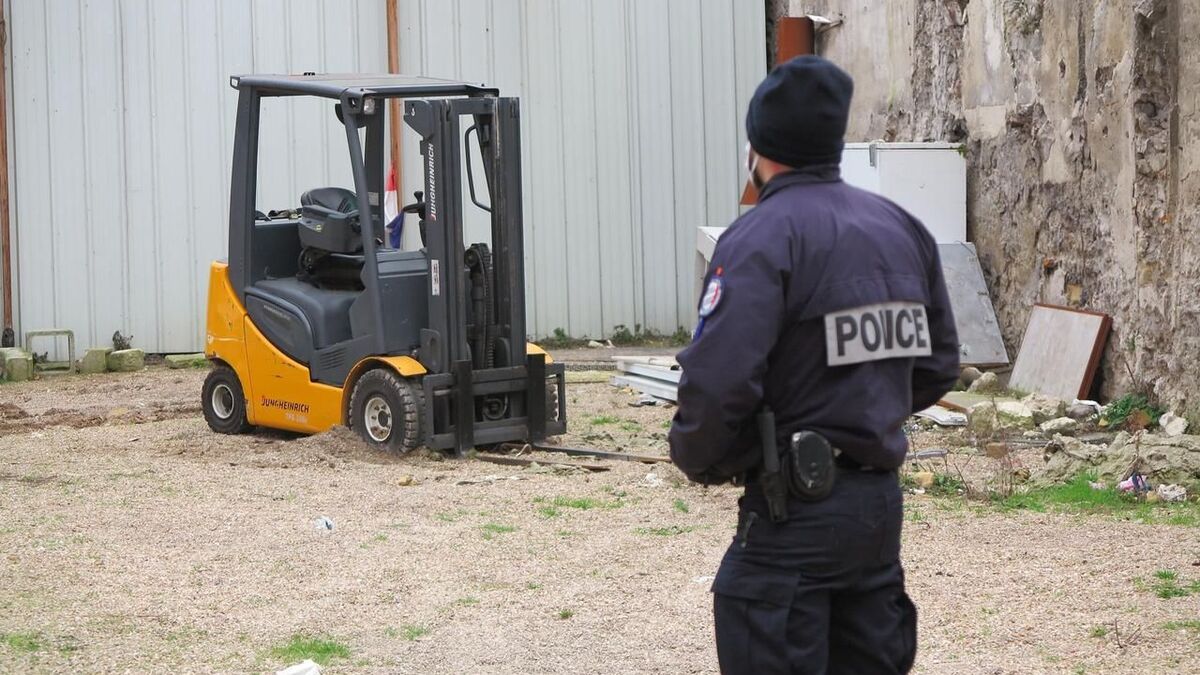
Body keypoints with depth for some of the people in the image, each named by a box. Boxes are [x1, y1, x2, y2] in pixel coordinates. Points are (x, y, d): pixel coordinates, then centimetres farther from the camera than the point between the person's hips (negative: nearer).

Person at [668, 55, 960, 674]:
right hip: (882, 504, 8)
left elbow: (717, 383, -23)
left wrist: (699, 461, -5)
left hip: (795, 511, -8)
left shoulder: (764, 236, -15)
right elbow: (938, 367, 14)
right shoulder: (902, 228, 9)